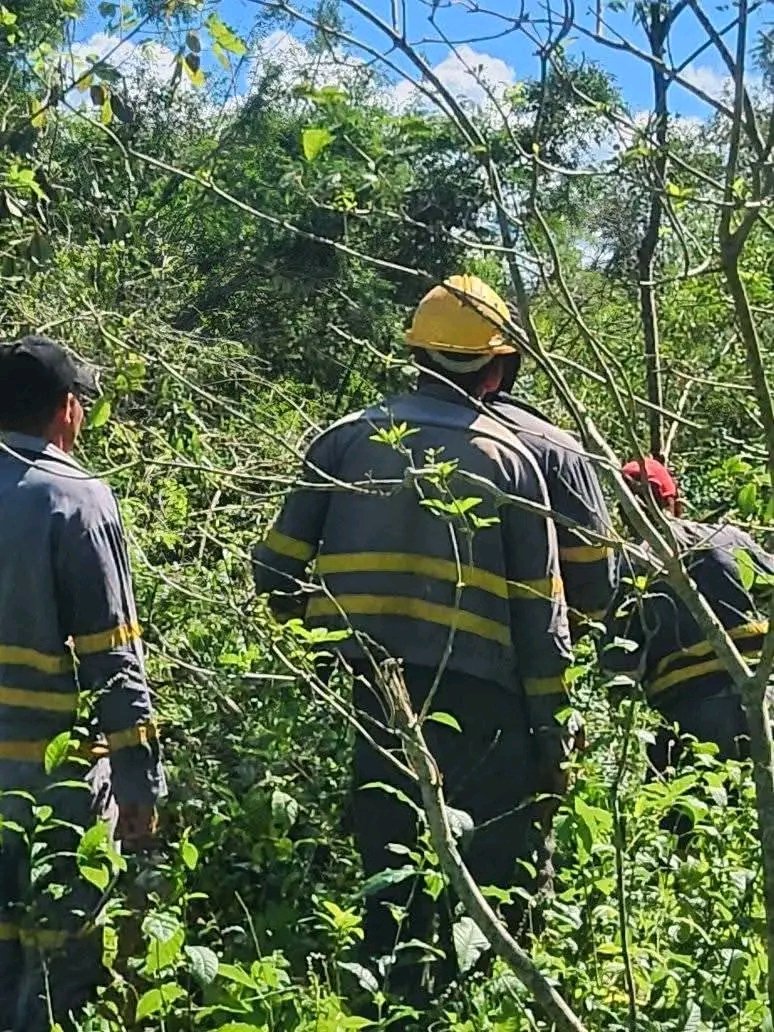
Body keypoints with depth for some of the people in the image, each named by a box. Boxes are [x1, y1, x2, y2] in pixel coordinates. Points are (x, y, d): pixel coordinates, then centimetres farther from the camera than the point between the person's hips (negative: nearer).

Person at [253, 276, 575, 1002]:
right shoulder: (508, 458, 2)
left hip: (368, 694, 3)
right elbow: (539, 609, 0)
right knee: (500, 877, 7)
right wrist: (549, 721, 7)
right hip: (476, 698, -2)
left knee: (390, 875, 13)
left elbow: (275, 571, 4)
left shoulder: (346, 439, 5)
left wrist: (322, 630, 22)